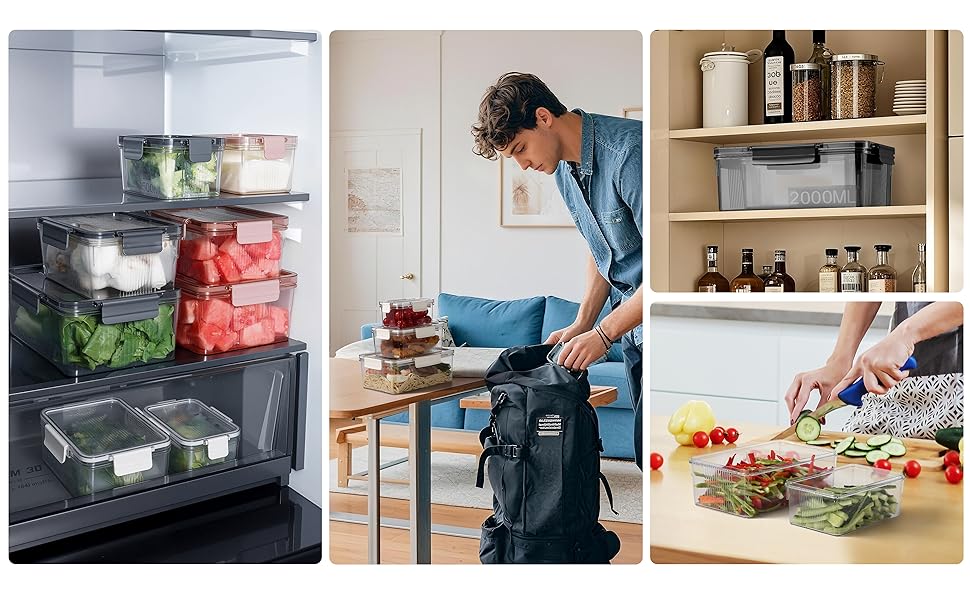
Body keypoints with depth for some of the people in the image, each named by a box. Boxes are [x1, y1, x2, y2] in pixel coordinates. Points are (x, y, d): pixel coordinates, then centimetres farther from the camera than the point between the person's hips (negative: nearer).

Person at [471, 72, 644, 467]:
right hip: (633, 328, 9)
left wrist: (604, 333, -23)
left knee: (652, 448, -12)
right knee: (645, 451, 9)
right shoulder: (564, 169, 8)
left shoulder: (630, 151, -23)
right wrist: (582, 323, 6)